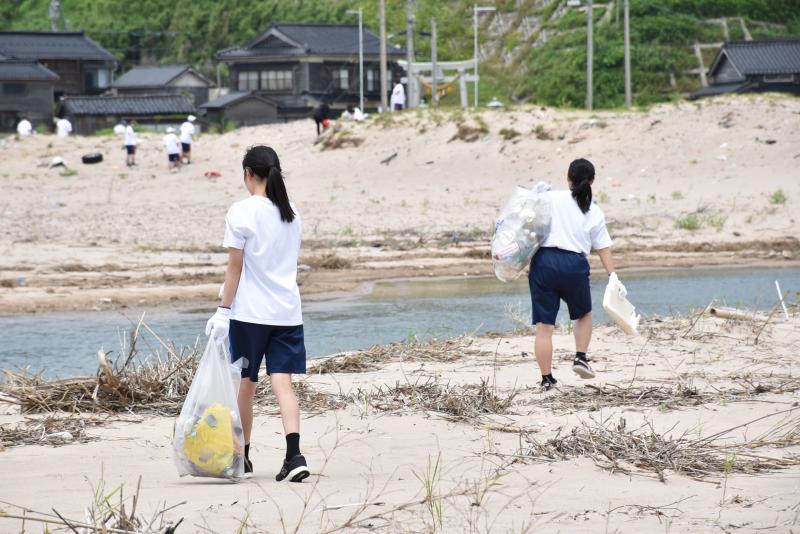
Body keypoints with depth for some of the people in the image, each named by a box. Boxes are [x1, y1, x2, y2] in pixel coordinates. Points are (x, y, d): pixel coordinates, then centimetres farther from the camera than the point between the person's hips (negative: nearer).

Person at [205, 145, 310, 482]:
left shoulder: (241, 212, -8)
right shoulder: (291, 214, 9)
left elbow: (235, 267, -9)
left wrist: (223, 311, -6)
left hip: (250, 312, -4)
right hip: (287, 311, 4)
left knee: (246, 385, 10)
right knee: (282, 383, -4)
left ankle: (242, 457, 23)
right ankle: (294, 455, -21)